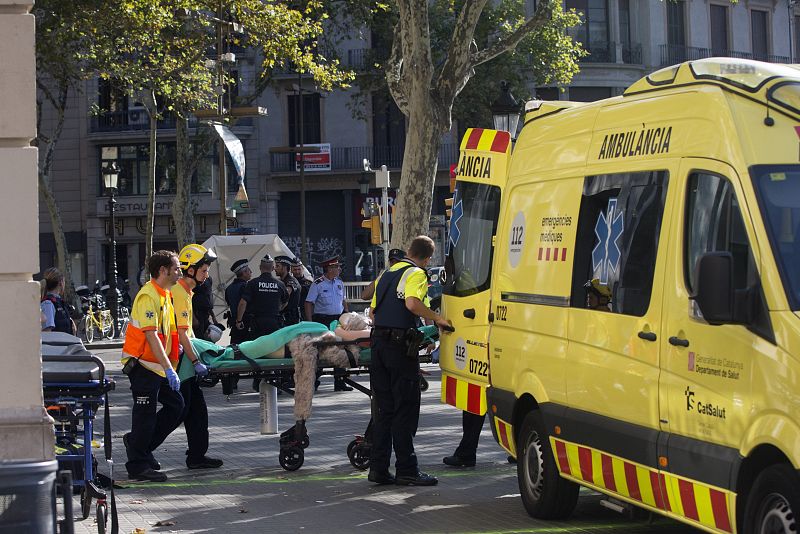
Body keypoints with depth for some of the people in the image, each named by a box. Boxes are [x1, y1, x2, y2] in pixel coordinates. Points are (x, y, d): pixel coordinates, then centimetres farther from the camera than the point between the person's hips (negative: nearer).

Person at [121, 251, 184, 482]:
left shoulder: (165, 294, 13)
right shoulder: (148, 296, -18)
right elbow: (151, 335, -26)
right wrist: (169, 369, -30)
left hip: (159, 365, 9)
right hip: (142, 364, -9)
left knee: (175, 405, 9)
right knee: (146, 413, -4)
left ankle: (139, 444, 21)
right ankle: (138, 465, 5)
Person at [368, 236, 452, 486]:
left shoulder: (387, 274, 21)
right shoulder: (416, 274, -4)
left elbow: (373, 312, 24)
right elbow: (412, 304, -22)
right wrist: (437, 318, -13)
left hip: (378, 343, 8)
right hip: (400, 345, -8)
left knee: (384, 409, 11)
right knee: (405, 409, -4)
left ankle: (378, 468, 10)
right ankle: (406, 470, -3)